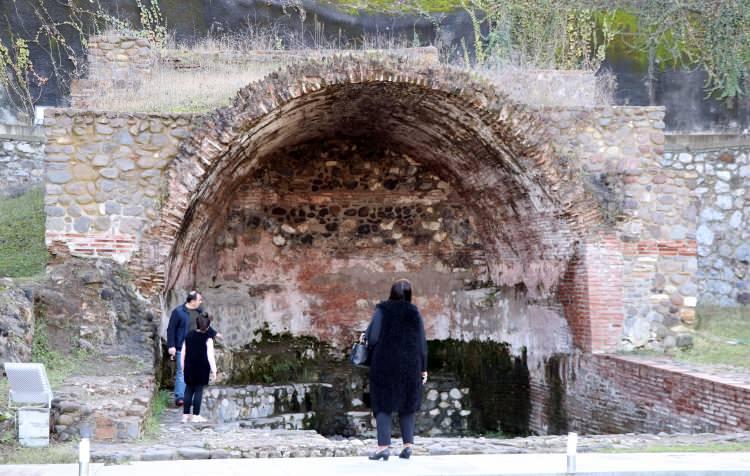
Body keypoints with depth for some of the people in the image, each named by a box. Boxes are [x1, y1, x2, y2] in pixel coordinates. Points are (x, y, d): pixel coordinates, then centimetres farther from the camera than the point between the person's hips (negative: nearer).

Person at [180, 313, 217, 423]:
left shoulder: (189, 335, 3)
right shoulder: (208, 339, -12)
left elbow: (183, 353, 8)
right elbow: (210, 356, -14)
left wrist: (183, 366, 19)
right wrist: (213, 370, -6)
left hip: (189, 367, 4)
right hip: (202, 369, -4)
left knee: (188, 390, 12)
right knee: (198, 391, 2)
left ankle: (185, 415, 11)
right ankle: (196, 416, 3)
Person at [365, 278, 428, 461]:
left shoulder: (382, 311, -6)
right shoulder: (414, 313, 1)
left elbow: (373, 337, -13)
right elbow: (421, 343, 2)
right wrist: (423, 368, 7)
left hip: (384, 363, -2)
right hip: (410, 364, 2)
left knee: (383, 404, 2)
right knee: (407, 404, 14)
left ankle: (383, 445, -9)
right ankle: (408, 444, 6)